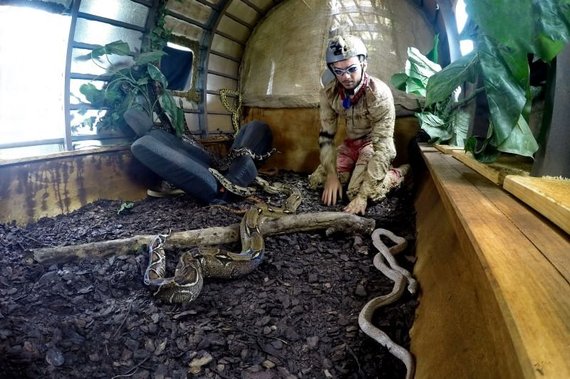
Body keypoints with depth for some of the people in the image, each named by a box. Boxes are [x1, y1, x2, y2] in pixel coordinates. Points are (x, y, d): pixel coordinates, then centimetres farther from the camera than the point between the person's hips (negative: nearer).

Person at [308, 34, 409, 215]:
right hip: (350, 143, 5)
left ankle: (401, 172, 1)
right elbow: (326, 135, -7)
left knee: (356, 191, -25)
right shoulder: (329, 93, -15)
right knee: (316, 181, -3)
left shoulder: (379, 94, -30)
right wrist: (331, 174, -17)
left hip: (374, 144, -5)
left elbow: (382, 146, -32)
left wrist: (363, 195, -35)